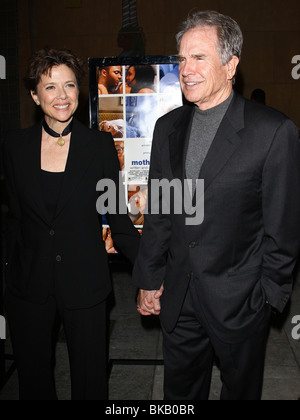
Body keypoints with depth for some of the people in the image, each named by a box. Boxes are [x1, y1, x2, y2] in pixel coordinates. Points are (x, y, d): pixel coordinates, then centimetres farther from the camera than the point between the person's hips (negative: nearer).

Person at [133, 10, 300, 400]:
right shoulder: (168, 127, 3)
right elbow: (158, 211, 7)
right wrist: (149, 279, 8)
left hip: (240, 299, -4)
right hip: (178, 295, 5)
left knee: (241, 388, 20)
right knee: (180, 388, 22)